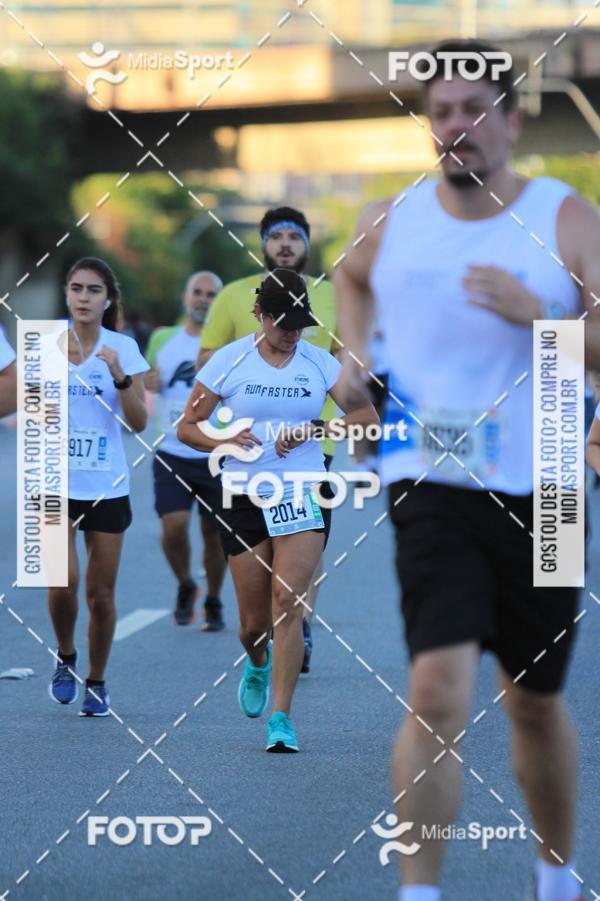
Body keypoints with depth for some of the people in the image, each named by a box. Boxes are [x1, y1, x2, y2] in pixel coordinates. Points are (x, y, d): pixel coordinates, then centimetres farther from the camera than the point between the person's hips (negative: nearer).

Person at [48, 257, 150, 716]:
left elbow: (139, 423, -6)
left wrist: (119, 376, -20)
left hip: (107, 484, 1)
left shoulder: (124, 348, 0)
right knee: (63, 582, -14)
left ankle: (96, 682, 23)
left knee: (101, 593, 3)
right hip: (56, 481, 0)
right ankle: (65, 658, 14)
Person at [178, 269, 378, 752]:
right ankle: (258, 665, 41)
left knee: (288, 600, -16)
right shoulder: (229, 360, -2)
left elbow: (368, 416, 3)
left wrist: (312, 430, -11)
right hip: (245, 499, 0)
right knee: (255, 622, 4)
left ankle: (281, 717, -13)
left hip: (304, 495, 0)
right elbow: (187, 426, 1)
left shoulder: (318, 361, 2)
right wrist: (225, 442, -20)